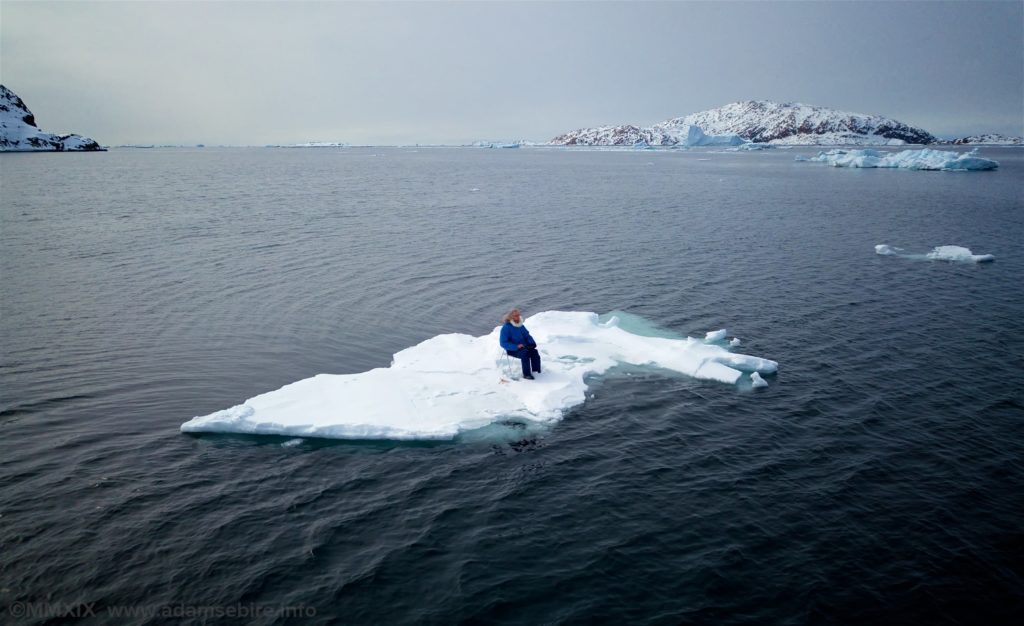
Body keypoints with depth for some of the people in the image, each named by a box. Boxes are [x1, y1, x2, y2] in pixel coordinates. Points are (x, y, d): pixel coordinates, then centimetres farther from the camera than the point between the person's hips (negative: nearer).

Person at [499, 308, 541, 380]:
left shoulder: (521, 326, 12)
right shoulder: (506, 328, -10)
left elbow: (527, 336, 21)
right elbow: (503, 343, -15)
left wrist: (532, 343, 0)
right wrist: (516, 346, -24)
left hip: (523, 346, 6)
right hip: (512, 350, -6)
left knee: (534, 351, -22)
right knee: (525, 353, -33)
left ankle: (537, 371, -18)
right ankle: (526, 374, -28)